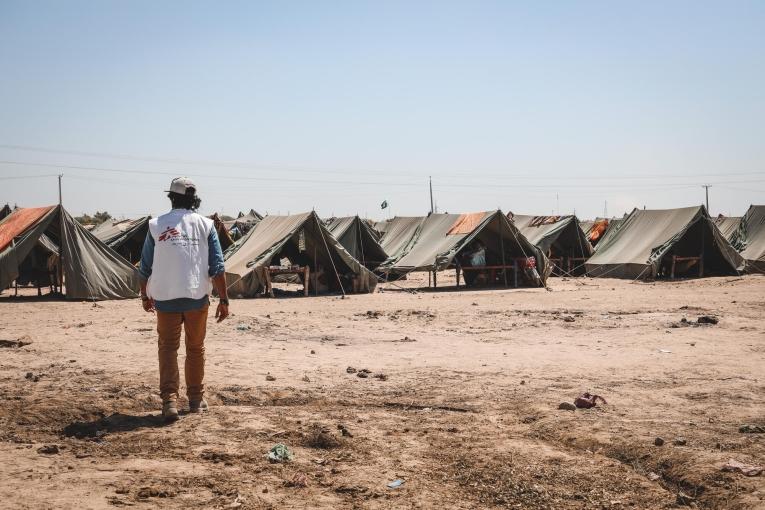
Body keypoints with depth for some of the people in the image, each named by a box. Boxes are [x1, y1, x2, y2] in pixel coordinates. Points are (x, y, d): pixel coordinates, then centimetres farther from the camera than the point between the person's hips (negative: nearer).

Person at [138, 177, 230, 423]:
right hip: (197, 297, 0)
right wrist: (223, 300, 0)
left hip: (165, 297, 0)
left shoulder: (156, 225, 2)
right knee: (196, 348, 14)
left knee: (168, 348, 5)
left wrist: (145, 295, 21)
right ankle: (196, 399, 23)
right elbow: (217, 267, -4)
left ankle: (170, 399, -10)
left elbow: (145, 267, 7)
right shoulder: (205, 225, 1)